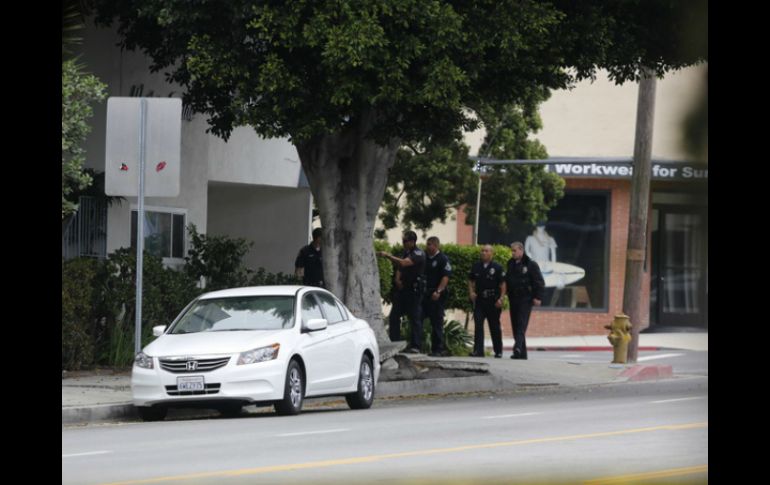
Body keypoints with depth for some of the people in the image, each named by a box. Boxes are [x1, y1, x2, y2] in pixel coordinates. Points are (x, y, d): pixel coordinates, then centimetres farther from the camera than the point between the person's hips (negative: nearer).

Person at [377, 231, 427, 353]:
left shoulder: (418, 254, -13)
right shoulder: (406, 252, 15)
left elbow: (403, 263, -28)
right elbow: (399, 268, 22)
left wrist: (387, 255, -27)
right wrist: (398, 279, 1)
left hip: (414, 290, -9)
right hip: (402, 288, 9)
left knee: (415, 318, -6)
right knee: (394, 317, 6)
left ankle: (415, 346, -4)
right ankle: (394, 343, 10)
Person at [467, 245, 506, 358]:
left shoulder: (497, 268, -4)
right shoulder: (476, 267, 7)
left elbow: (503, 285, -4)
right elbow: (471, 281, 17)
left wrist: (500, 299, -13)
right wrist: (471, 292, 0)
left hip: (493, 302, -3)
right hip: (479, 301, 3)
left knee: (495, 327, 7)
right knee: (478, 326, -8)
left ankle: (498, 351, 18)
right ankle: (478, 350, -10)